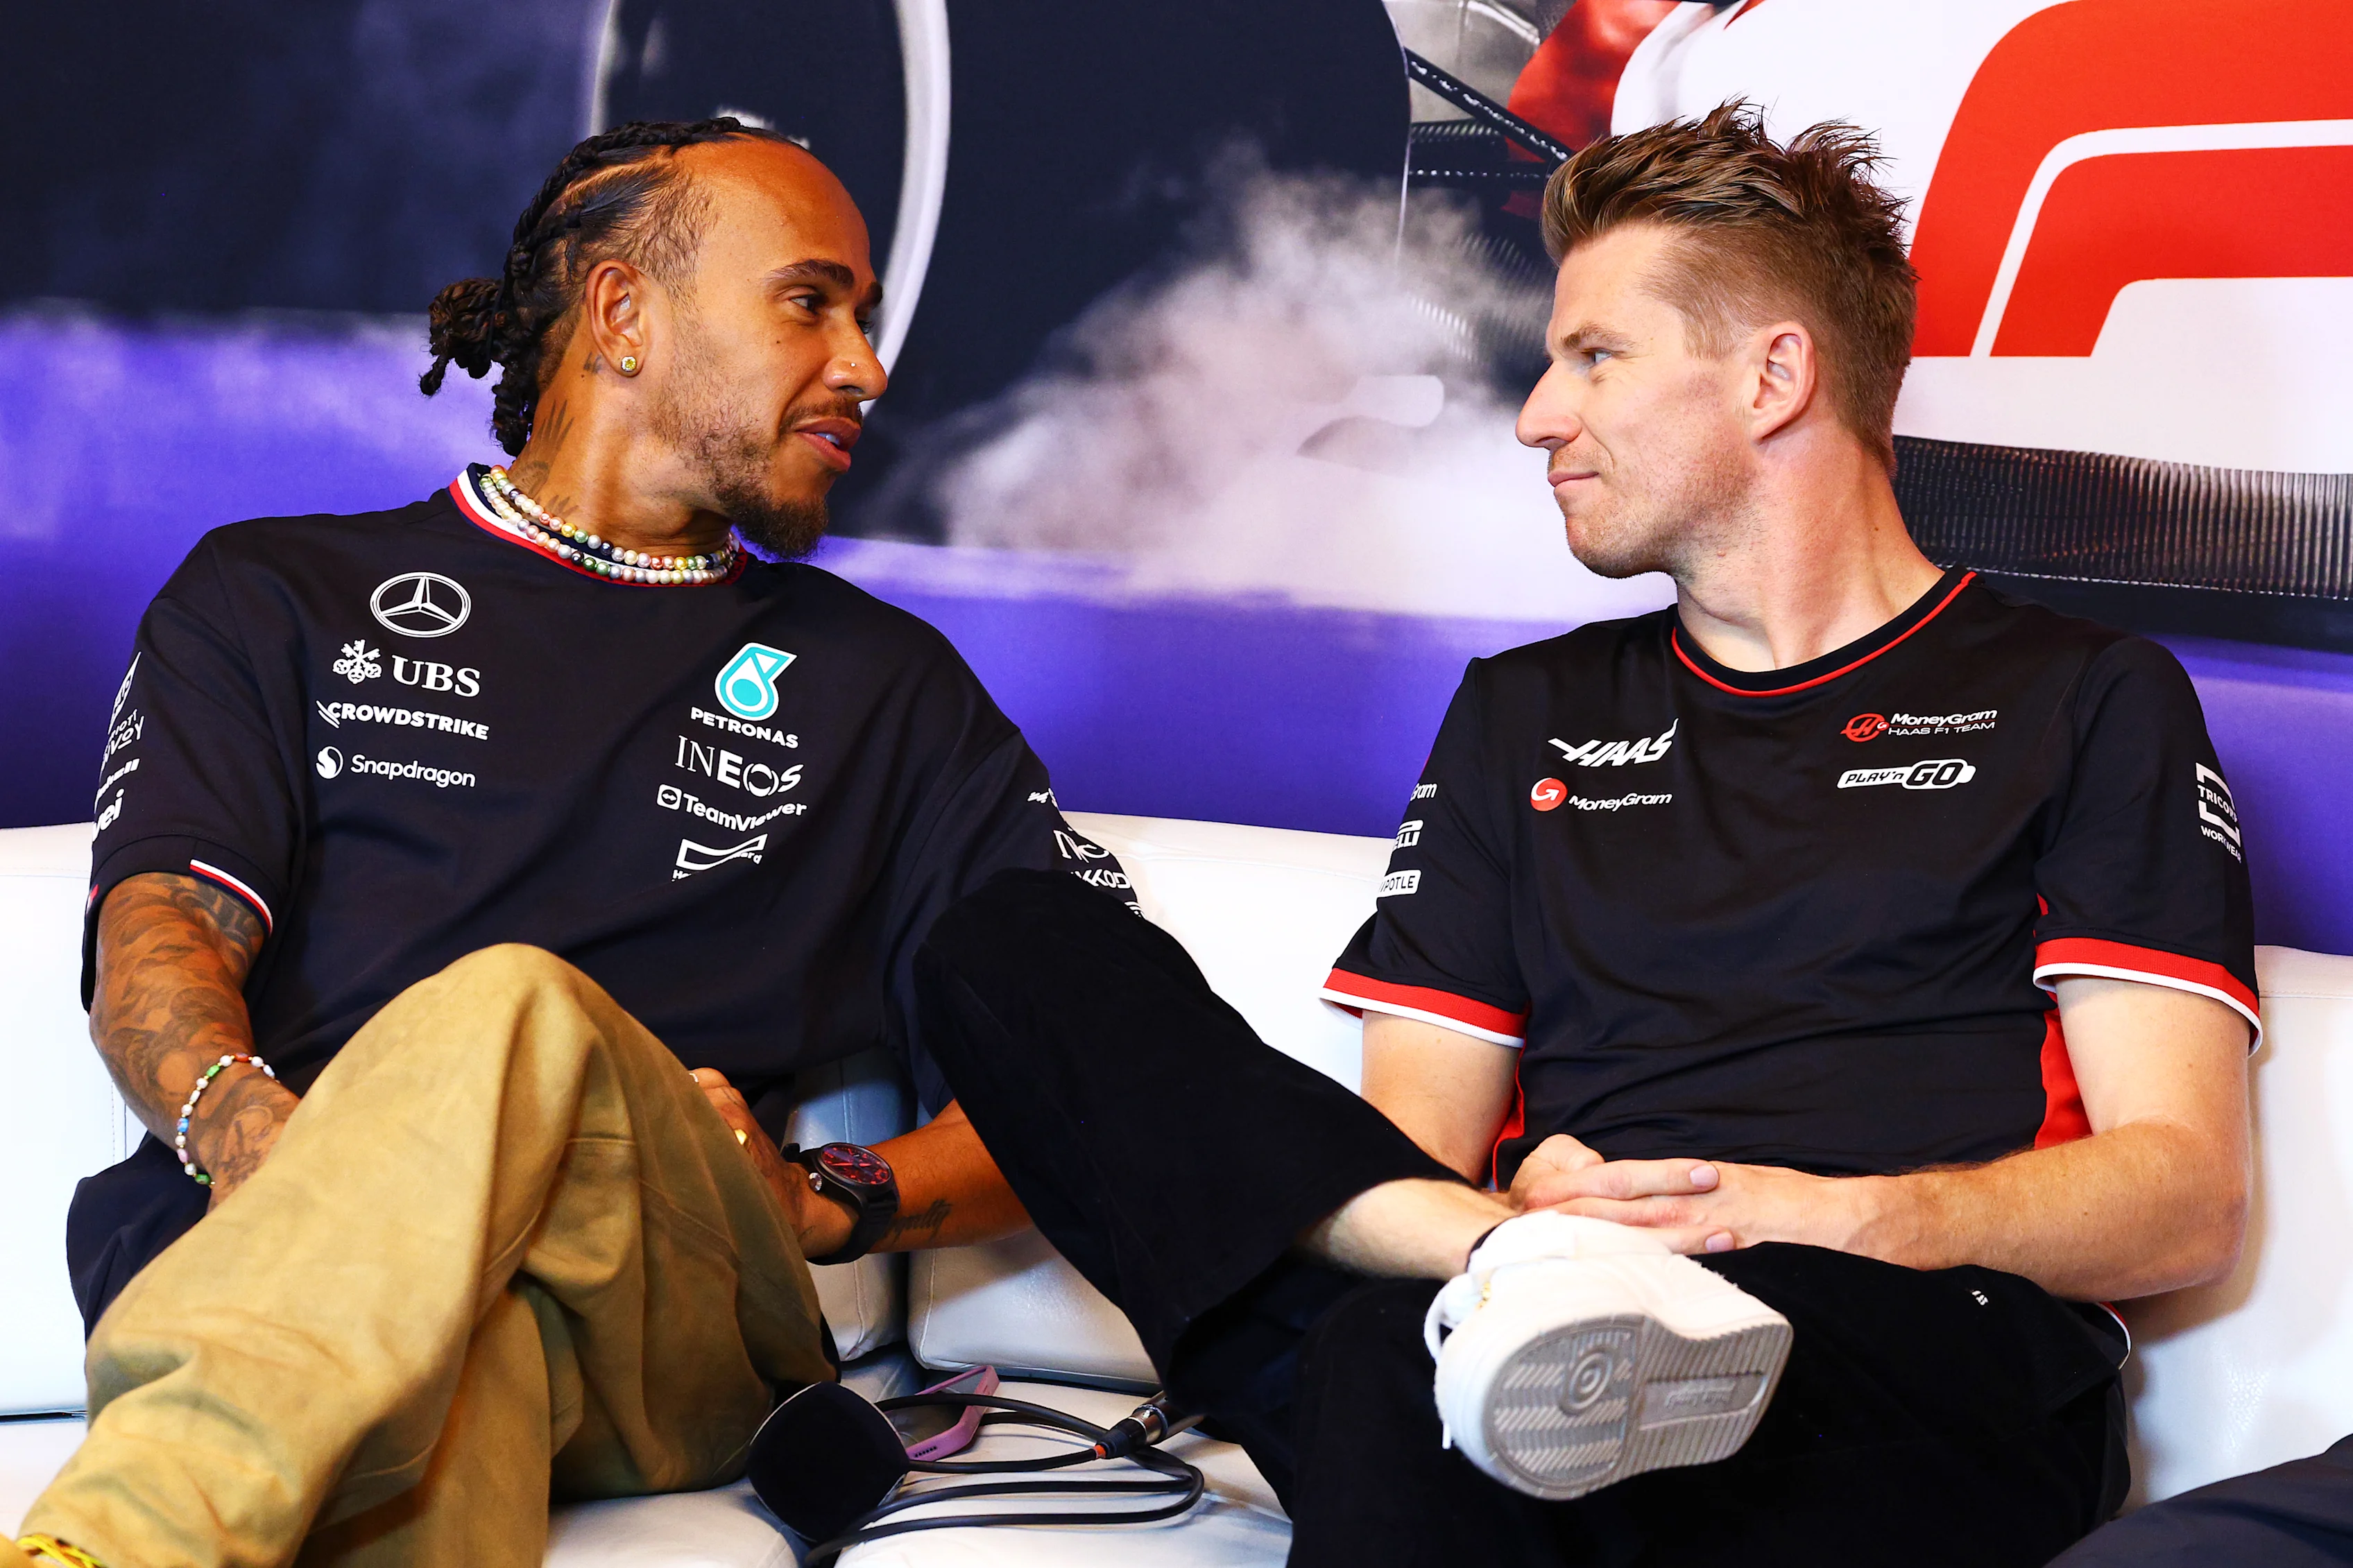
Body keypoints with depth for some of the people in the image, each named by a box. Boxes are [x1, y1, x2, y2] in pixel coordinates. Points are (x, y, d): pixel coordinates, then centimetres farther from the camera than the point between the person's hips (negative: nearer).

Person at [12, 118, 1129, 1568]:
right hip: (258, 1273, 0)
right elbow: (157, 938, 6)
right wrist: (253, 1137, -18)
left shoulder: (883, 685, 28)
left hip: (668, 1317, 1)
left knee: (516, 1013, -36)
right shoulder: (275, 596, 24)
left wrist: (832, 1205, -2)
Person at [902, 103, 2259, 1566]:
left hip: (1932, 1369, -7)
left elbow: (2188, 1198, 5)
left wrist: (1847, 1219, -14)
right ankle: (1538, 1299, -33)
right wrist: (1501, 1228, -8)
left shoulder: (2088, 703, 15)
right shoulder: (1524, 715, 28)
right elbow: (1411, 1137, 18)